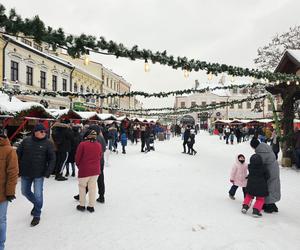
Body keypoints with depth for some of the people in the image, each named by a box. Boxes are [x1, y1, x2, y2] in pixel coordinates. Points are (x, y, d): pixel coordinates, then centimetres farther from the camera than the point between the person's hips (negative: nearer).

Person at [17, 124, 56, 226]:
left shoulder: (48, 143, -8)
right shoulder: (26, 141, -1)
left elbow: (52, 159, -7)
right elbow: (18, 154, 6)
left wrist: (48, 172, -14)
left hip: (39, 174, -4)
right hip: (25, 173, 4)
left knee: (38, 195, -2)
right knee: (25, 192, 18)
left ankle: (37, 215, 19)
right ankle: (36, 204, 45)